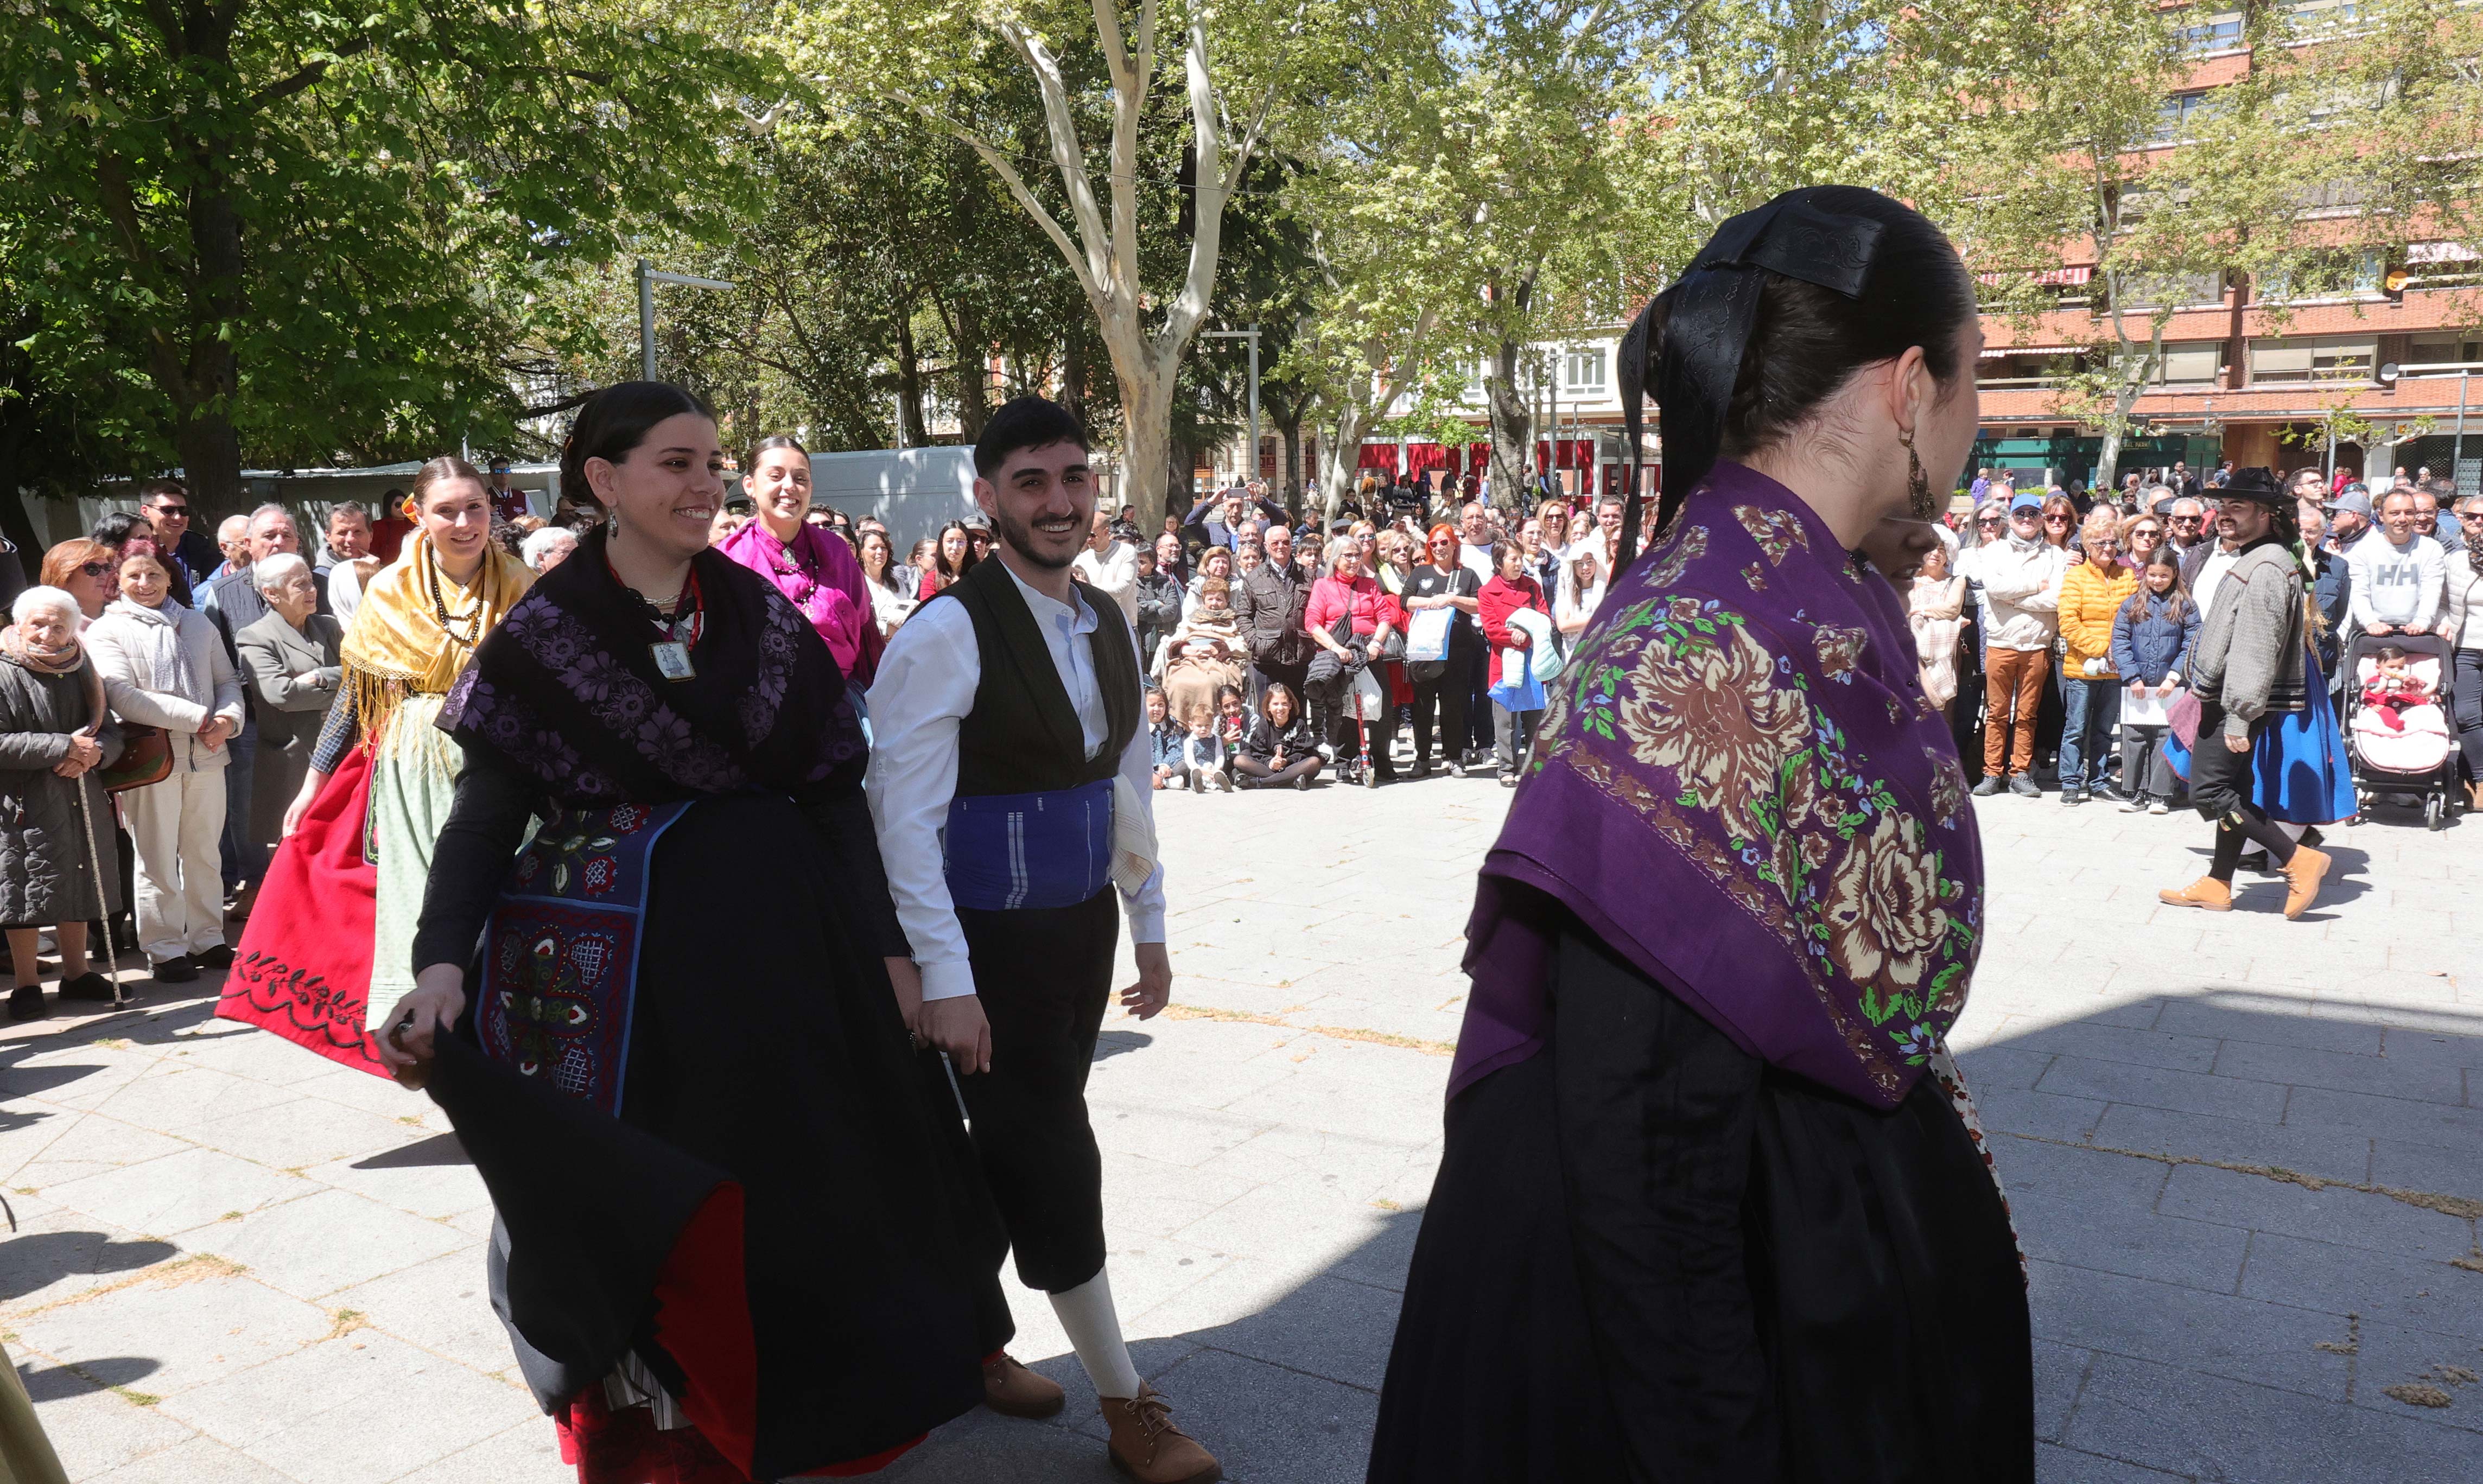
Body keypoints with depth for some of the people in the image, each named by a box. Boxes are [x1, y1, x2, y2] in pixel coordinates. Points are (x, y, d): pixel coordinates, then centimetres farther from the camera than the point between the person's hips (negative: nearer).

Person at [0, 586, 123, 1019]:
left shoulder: (80, 673, 9)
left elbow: (111, 732, 11)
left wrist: (94, 752, -12)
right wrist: (65, 747, -20)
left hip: (81, 800, 5)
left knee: (79, 887, 13)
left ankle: (76, 972, 26)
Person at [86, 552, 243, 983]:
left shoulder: (198, 625, 15)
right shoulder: (107, 631, -1)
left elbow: (227, 680, 15)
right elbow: (124, 697, -14)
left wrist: (228, 718, -7)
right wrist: (199, 717, -16)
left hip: (207, 755, 4)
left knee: (204, 854, 11)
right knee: (158, 861, 2)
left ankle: (207, 940, 21)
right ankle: (166, 951, 10)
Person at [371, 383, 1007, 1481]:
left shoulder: (765, 619, 5)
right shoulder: (544, 633, -2)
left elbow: (834, 793, 5)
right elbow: (488, 810, -5)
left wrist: (886, 948, 2)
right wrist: (443, 960, -20)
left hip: (767, 952, 3)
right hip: (611, 966, -2)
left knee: (774, 1195, 9)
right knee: (623, 1210, 4)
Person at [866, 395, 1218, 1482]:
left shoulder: (1108, 630, 7)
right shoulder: (948, 635, -17)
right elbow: (904, 819, -18)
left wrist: (1149, 927, 16)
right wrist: (945, 981, -20)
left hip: (1084, 931, 7)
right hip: (994, 943, -7)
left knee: (1013, 1151, 17)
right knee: (1055, 1162, 0)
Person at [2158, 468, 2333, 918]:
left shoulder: (2266, 568, -18)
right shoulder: (2257, 560, 16)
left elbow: (2257, 648, -24)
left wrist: (2239, 714, -26)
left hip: (2236, 703, -11)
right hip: (2228, 699, 11)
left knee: (2210, 790, -10)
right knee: (2230, 791, 13)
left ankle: (2299, 860, -5)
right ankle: (2217, 886, 20)